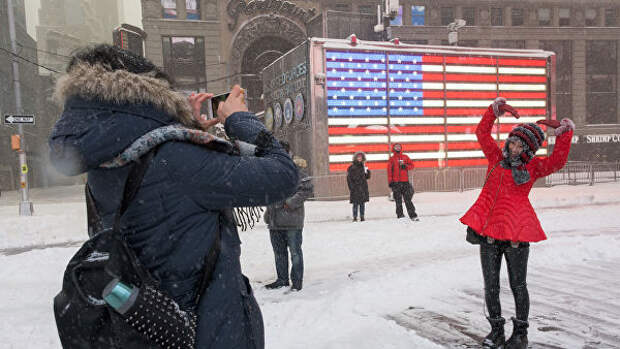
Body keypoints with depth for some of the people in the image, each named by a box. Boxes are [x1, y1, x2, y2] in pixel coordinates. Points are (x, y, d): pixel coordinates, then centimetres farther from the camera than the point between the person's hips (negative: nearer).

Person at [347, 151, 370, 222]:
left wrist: (367, 172, -5)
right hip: (355, 188, -4)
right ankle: (355, 217, 0)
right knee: (355, 203, -6)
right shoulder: (351, 167, -1)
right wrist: (351, 187, -10)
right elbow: (349, 178, -2)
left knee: (362, 203, 6)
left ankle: (362, 216, 13)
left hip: (363, 188, 4)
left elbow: (367, 177, 14)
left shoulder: (363, 166, 12)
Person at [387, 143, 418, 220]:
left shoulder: (405, 157, 13)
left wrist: (405, 166, -7)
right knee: (398, 200, -1)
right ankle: (400, 215, 4)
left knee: (408, 199, -1)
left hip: (405, 181, 1)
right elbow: (389, 170, 2)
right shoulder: (392, 159, 7)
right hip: (396, 182, -1)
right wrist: (390, 181, -6)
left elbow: (412, 165, 13)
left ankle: (413, 215, 0)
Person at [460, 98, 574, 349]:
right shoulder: (496, 157, 10)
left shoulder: (533, 167, 3)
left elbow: (558, 160, -13)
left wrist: (563, 130, -17)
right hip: (488, 230, 3)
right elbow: (482, 132, 11)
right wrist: (497, 109, 3)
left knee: (518, 285, 9)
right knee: (490, 286, 9)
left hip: (516, 233, -3)